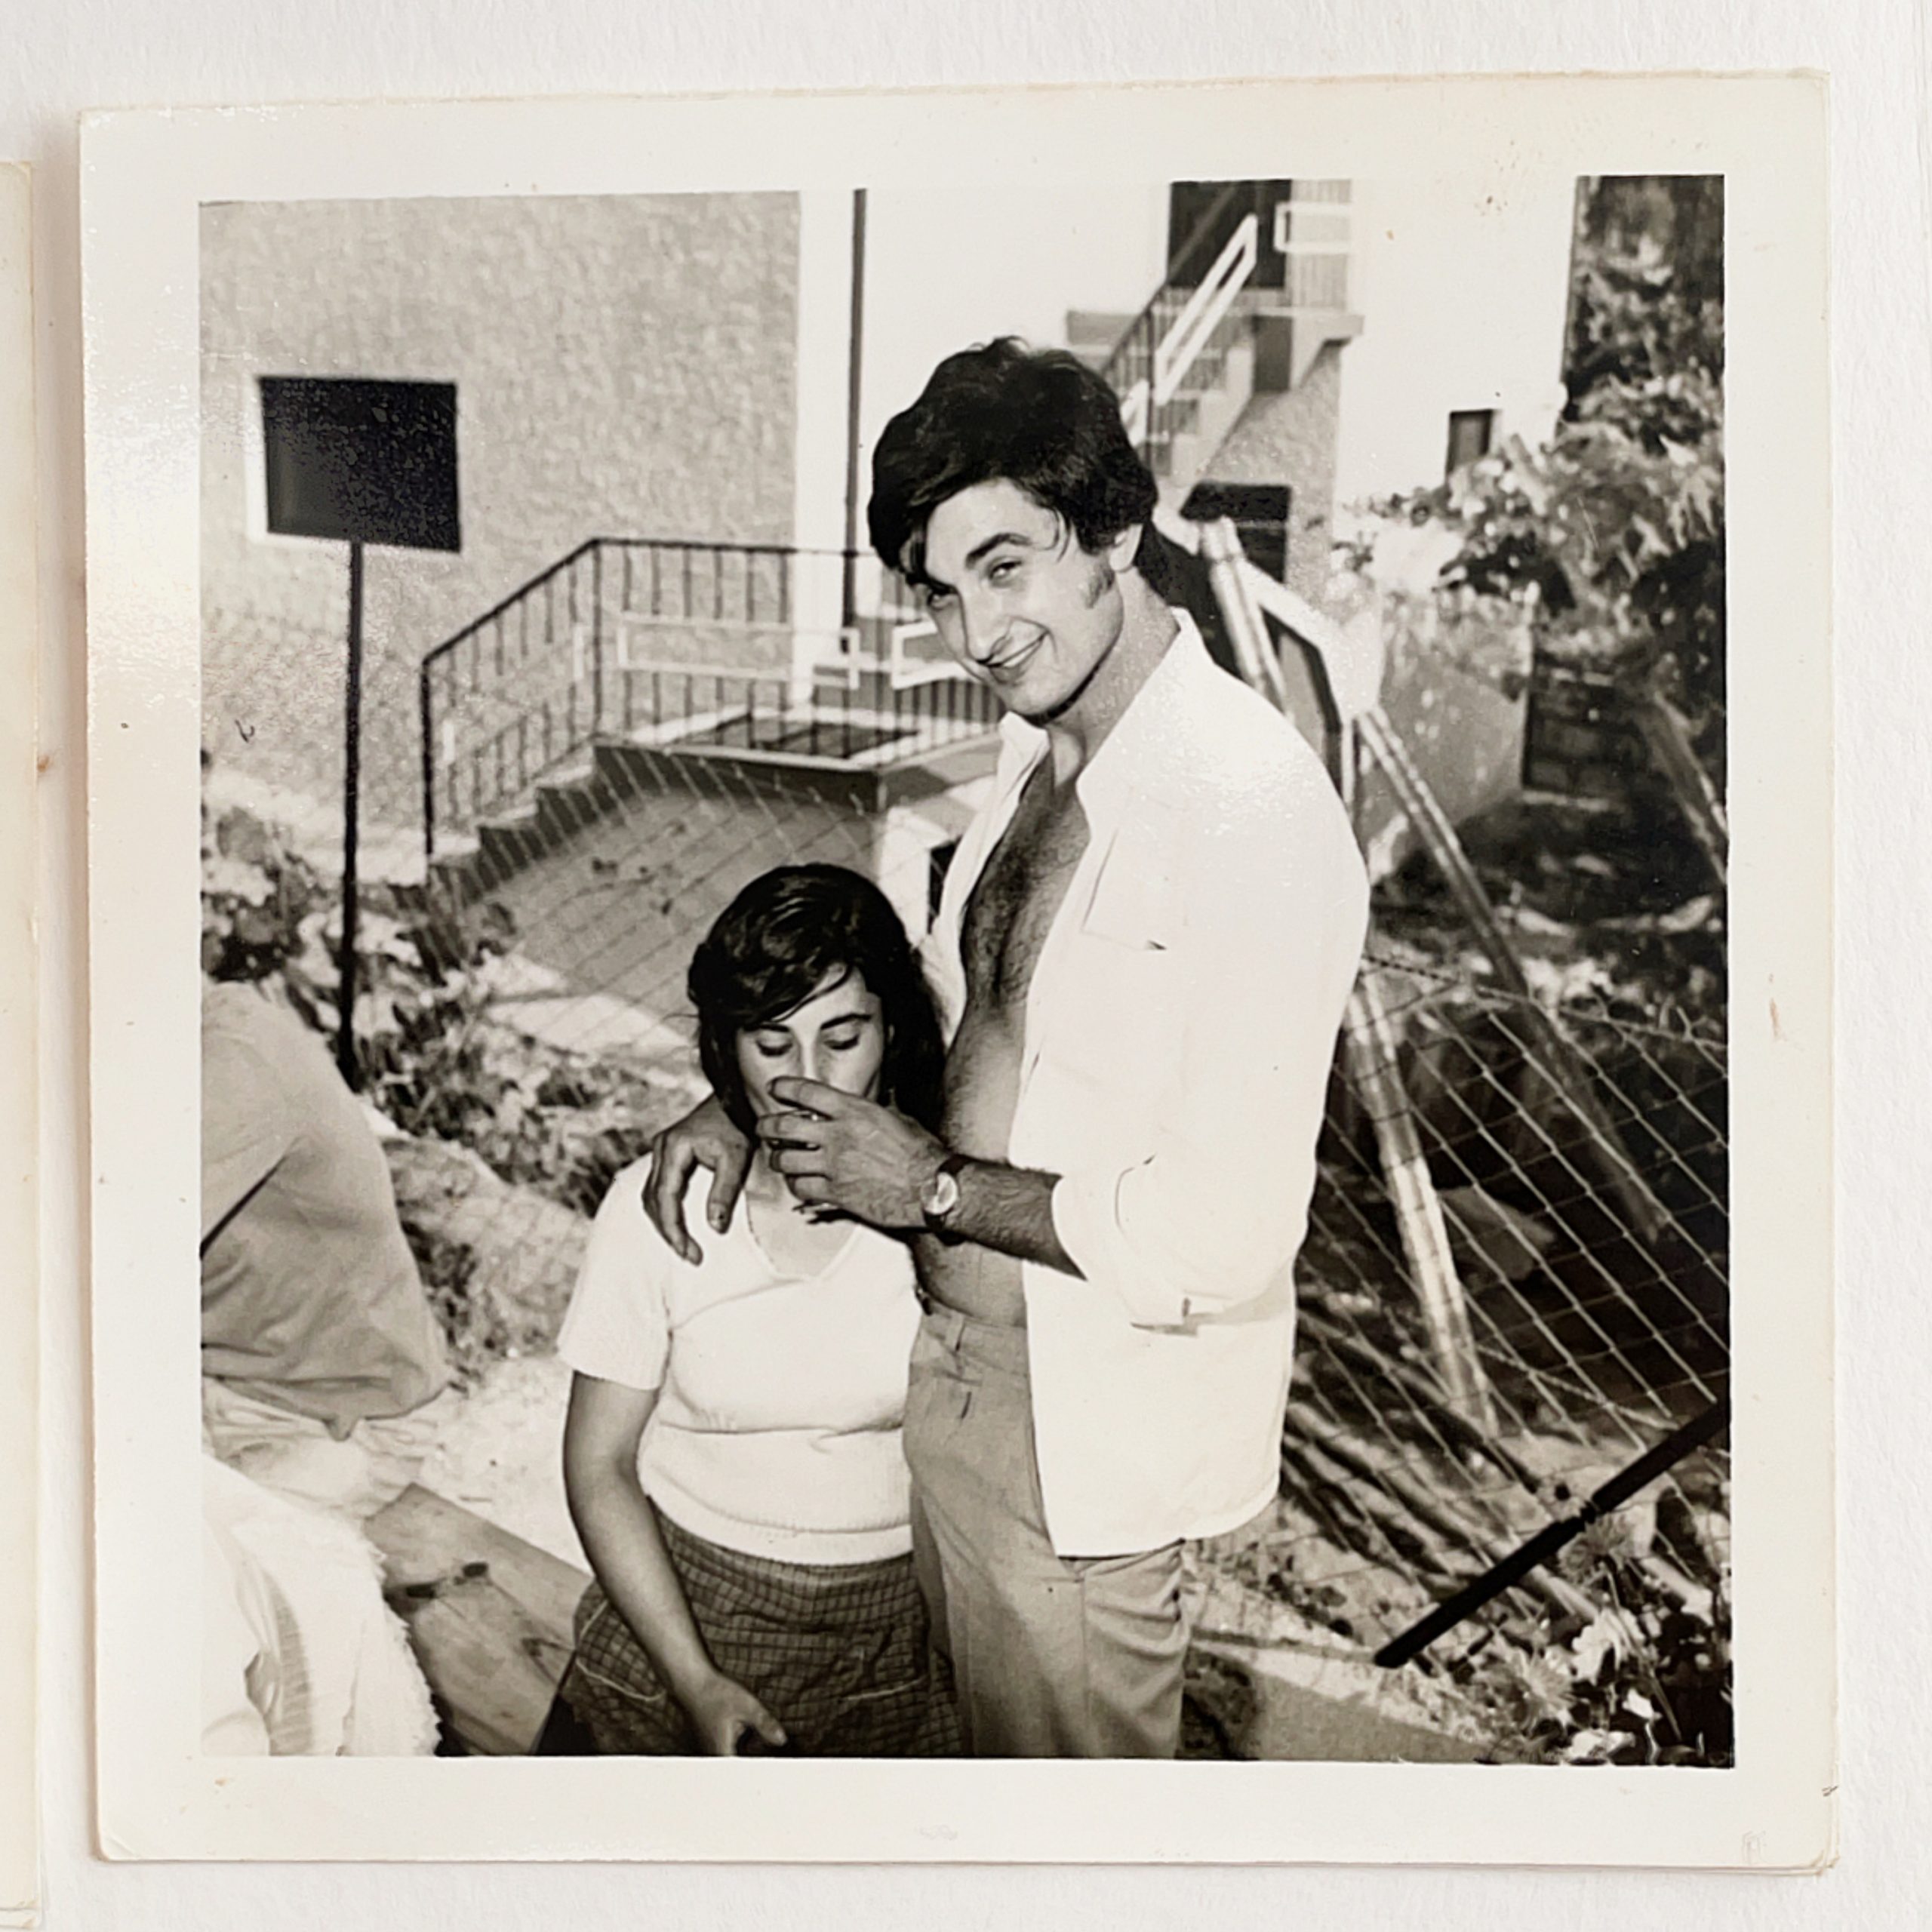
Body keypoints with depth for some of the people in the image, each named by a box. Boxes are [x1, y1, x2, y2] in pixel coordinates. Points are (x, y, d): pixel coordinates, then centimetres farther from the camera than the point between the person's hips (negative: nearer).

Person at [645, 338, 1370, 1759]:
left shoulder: (1254, 810, -27)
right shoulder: (1042, 751, 1)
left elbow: (1222, 1236, -28)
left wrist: (932, 1185, -18)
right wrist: (758, 1110, 1)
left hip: (1089, 1439, -8)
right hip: (955, 1374, 8)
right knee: (993, 1747, 29)